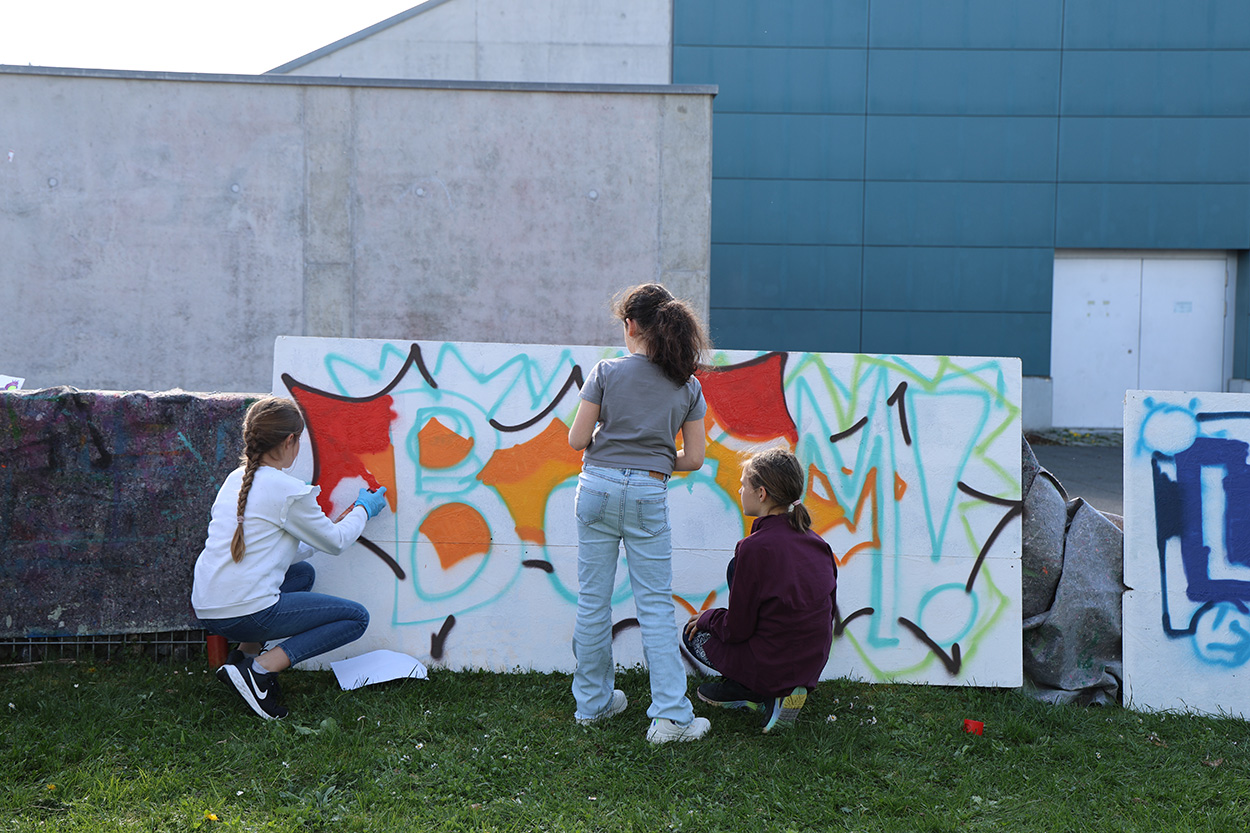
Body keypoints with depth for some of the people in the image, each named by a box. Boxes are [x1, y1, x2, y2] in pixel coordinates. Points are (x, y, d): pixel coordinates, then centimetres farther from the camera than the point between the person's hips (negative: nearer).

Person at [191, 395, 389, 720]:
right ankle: (260, 669, -9)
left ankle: (244, 654, 15)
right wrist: (363, 510, 22)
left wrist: (337, 524, 29)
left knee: (302, 572, 30)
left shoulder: (237, 478, 13)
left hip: (207, 610, 8)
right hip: (246, 614, -8)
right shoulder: (288, 490, -11)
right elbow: (336, 542, 3)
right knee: (356, 617, 3)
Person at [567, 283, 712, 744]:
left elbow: (577, 439, -3)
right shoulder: (687, 386, 2)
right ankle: (670, 714, 0)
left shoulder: (607, 372, -3)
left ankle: (592, 701, 21)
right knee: (655, 605, 3)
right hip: (648, 496, 0)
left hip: (598, 486, 0)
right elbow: (694, 458, 3)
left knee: (593, 598, 10)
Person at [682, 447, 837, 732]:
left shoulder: (755, 548, -22)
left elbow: (735, 630, -16)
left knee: (693, 633, 22)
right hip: (813, 665, 7)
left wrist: (707, 618, 7)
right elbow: (828, 610, 11)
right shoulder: (817, 543, -1)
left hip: (771, 668, -6)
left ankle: (758, 694, 3)